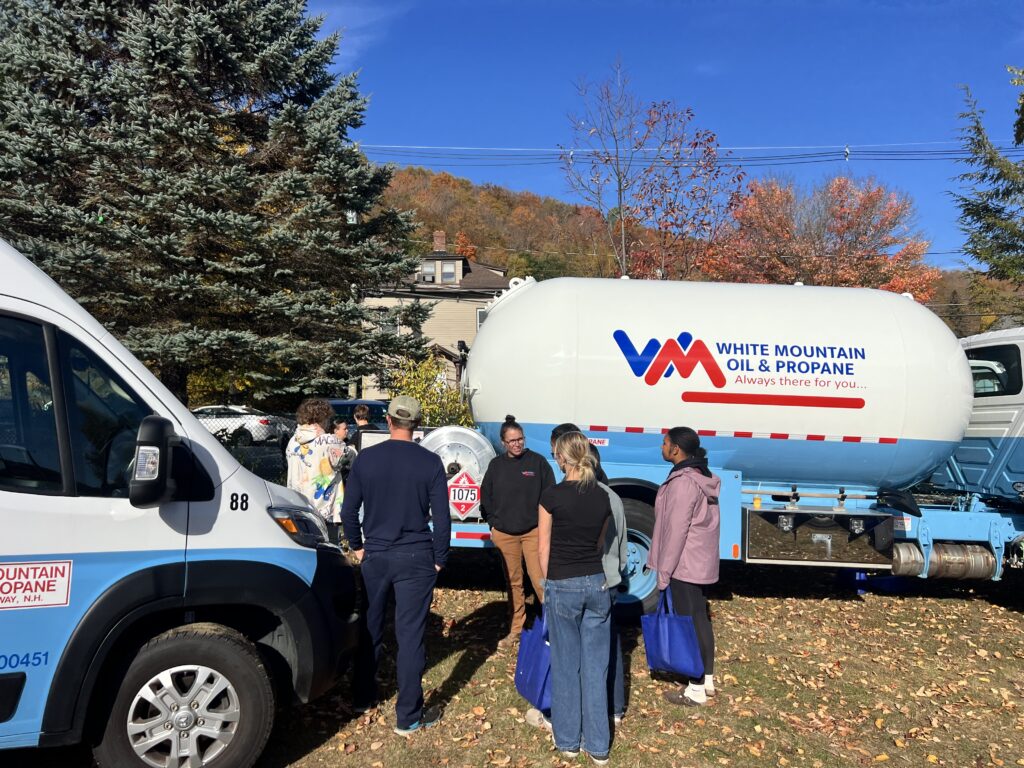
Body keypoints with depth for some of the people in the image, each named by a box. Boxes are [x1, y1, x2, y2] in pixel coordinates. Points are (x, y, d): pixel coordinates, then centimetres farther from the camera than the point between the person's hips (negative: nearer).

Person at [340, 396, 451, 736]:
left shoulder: (365, 458, -3)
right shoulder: (430, 462, -9)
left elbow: (349, 510, 2)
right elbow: (441, 517, -7)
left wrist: (357, 546, 15)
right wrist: (439, 558, 4)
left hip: (374, 556, 3)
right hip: (415, 558, -3)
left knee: (370, 629, 19)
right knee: (410, 636, 3)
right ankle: (408, 715, 11)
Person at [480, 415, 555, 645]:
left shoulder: (538, 461, -3)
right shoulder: (496, 465, 5)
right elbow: (486, 497, 14)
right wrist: (493, 524, 9)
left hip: (534, 531, -3)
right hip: (504, 534, 3)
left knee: (540, 580, -9)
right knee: (513, 582, 11)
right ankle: (516, 629, 23)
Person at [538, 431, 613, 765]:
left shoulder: (551, 496, -12)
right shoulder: (603, 498, 1)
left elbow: (544, 548, -5)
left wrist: (549, 582, 8)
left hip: (563, 586, -3)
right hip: (597, 584, 3)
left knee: (566, 665, 10)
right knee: (595, 666, 10)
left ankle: (568, 740, 23)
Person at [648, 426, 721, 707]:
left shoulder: (682, 482, -21)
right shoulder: (703, 477, 10)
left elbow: (676, 531, -21)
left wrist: (663, 573, -15)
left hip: (684, 567, -10)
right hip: (702, 565, 10)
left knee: (690, 624, -1)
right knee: (701, 620, 17)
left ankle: (696, 689, 8)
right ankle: (707, 680, 28)